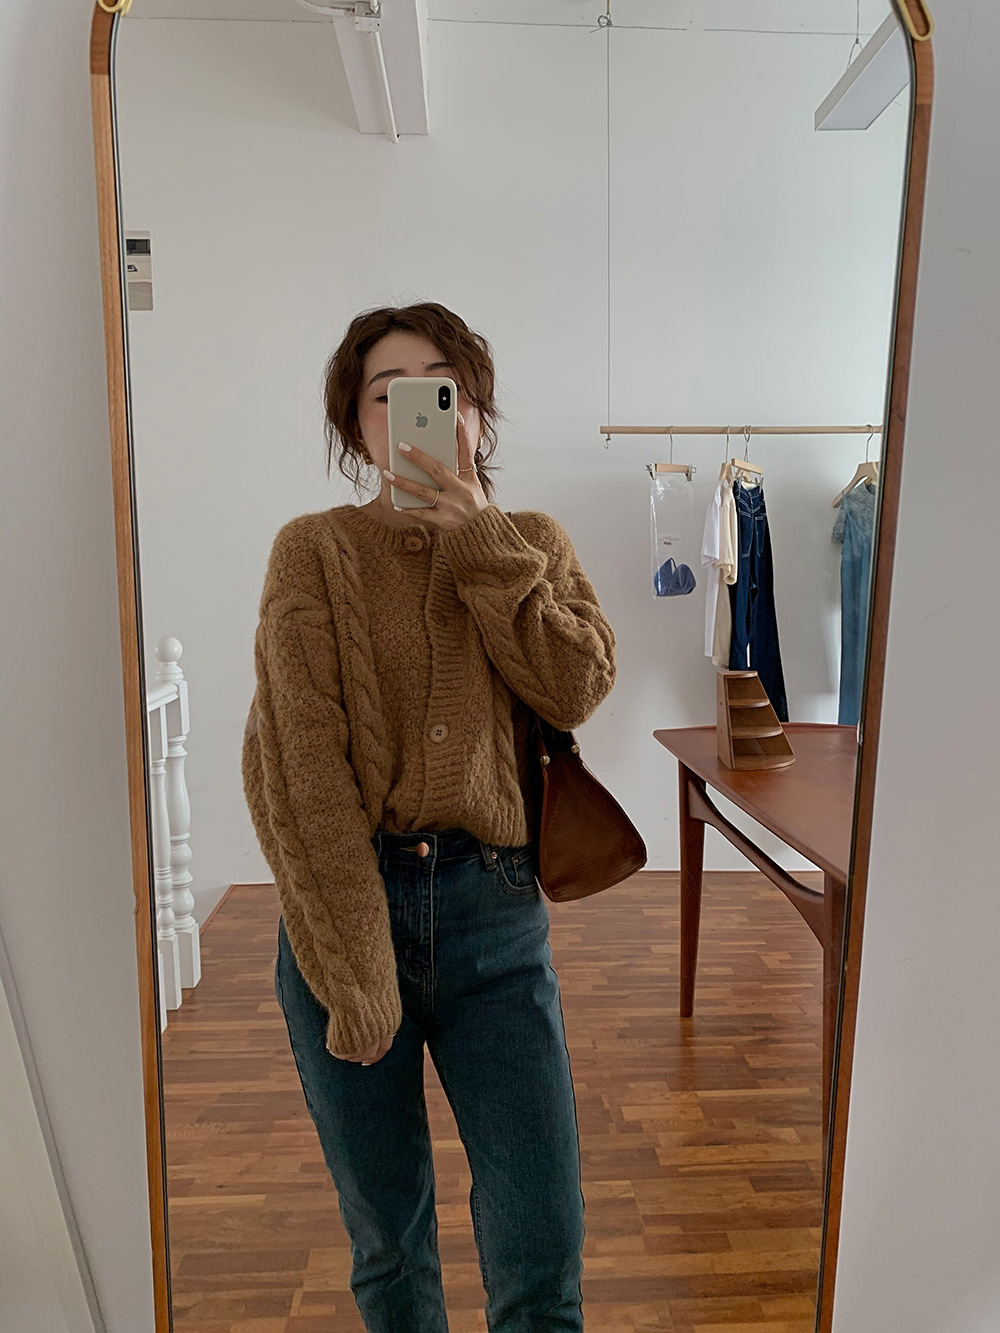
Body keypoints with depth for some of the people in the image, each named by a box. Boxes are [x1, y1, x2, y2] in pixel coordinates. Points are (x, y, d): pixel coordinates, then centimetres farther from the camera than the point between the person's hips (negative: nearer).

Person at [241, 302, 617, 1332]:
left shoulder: (534, 543, 8)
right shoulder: (313, 550, -1)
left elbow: (575, 688, -10)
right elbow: (295, 759, -10)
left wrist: (475, 537, -10)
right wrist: (353, 971, -14)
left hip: (495, 909, 1)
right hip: (344, 905, -1)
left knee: (542, 1249, 7)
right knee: (387, 1234, 18)